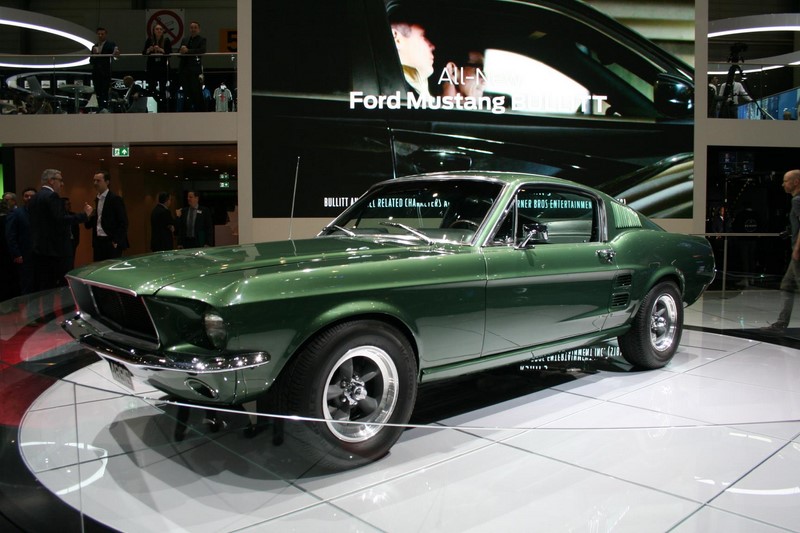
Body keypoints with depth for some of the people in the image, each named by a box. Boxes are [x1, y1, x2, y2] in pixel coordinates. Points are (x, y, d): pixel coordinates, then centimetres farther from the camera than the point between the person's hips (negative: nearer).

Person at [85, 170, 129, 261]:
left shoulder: (116, 199, -9)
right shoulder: (96, 200, 15)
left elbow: (123, 223, -12)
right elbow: (97, 220, 19)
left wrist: (116, 241, -16)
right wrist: (87, 217, -1)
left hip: (111, 242, -7)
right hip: (98, 242, 7)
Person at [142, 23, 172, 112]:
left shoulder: (166, 40, 1)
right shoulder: (149, 40, 6)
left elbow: (169, 52, -7)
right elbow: (143, 53, 4)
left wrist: (160, 49, -19)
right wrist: (149, 50, -16)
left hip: (163, 68, -2)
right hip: (152, 67, 2)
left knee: (162, 89, -2)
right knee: (151, 89, 1)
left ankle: (162, 110, 6)